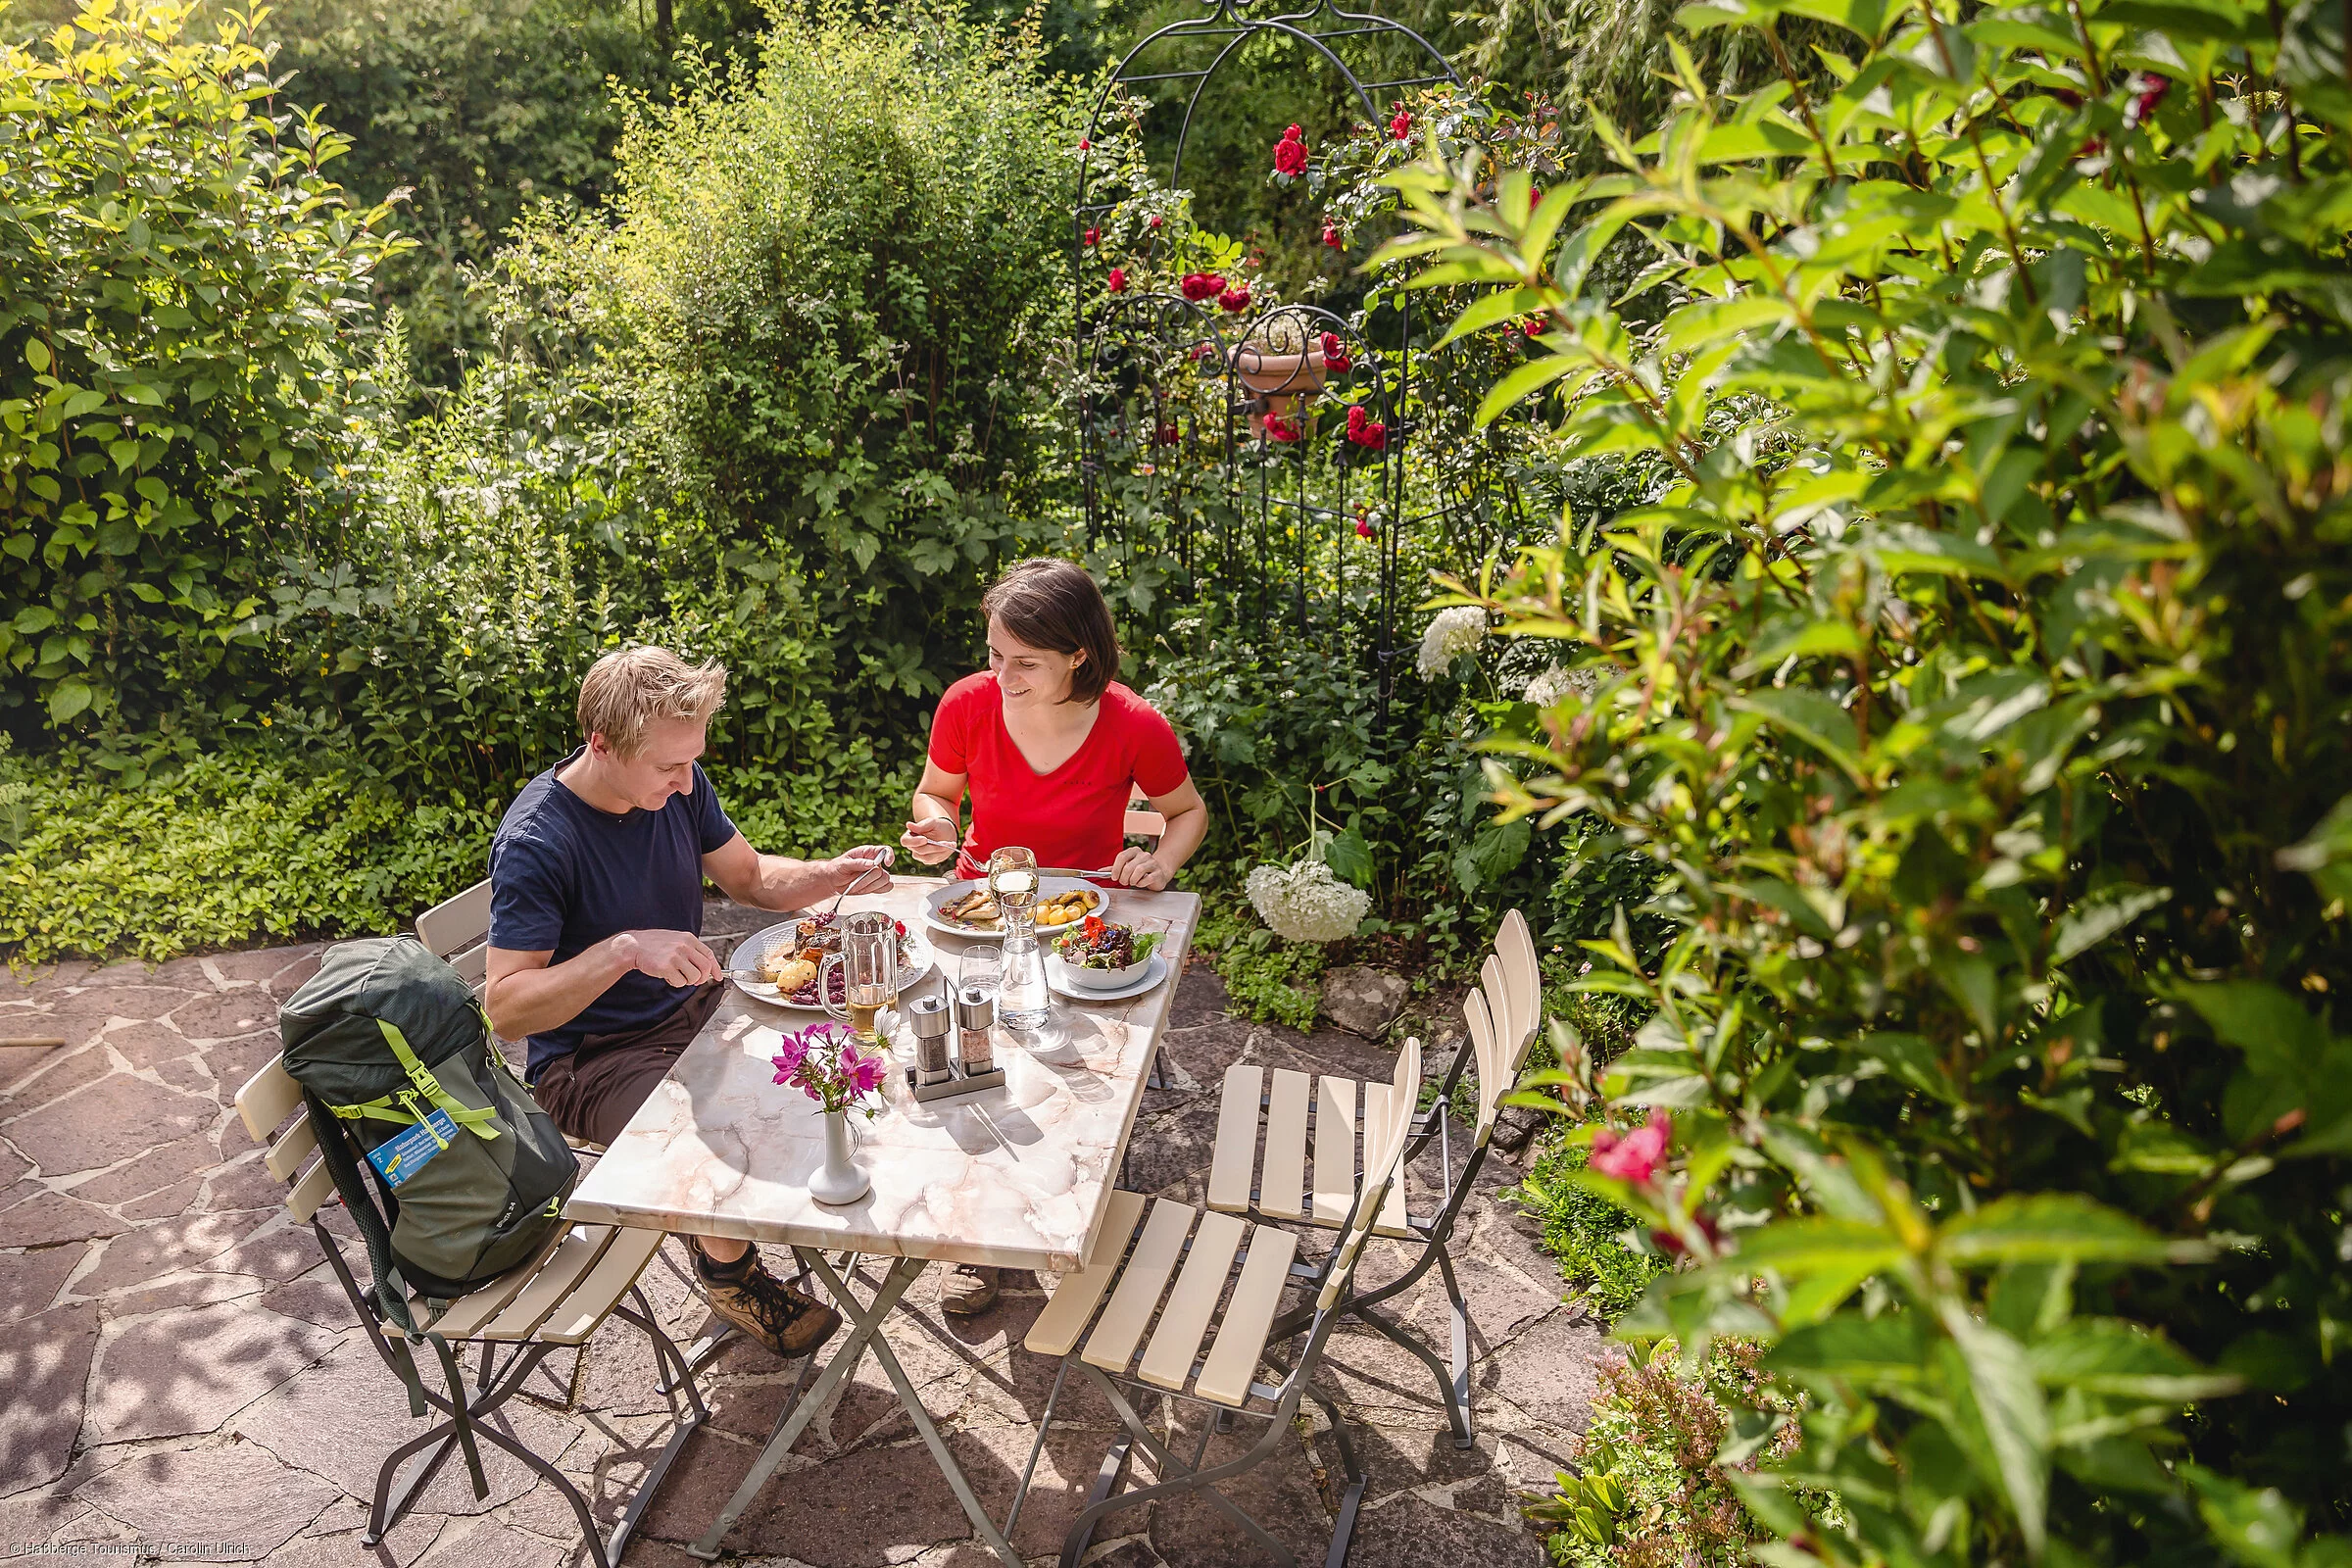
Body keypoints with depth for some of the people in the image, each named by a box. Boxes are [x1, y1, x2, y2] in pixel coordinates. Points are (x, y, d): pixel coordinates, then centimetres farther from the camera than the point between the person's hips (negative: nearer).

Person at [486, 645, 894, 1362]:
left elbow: (748, 876, 11)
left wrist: (832, 874, -8)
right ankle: (726, 1270, 1)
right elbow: (506, 1008, -26)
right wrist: (625, 948, -38)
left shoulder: (677, 786, -5)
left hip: (690, 1006, 7)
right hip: (591, 1061, -7)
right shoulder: (536, 841, -25)